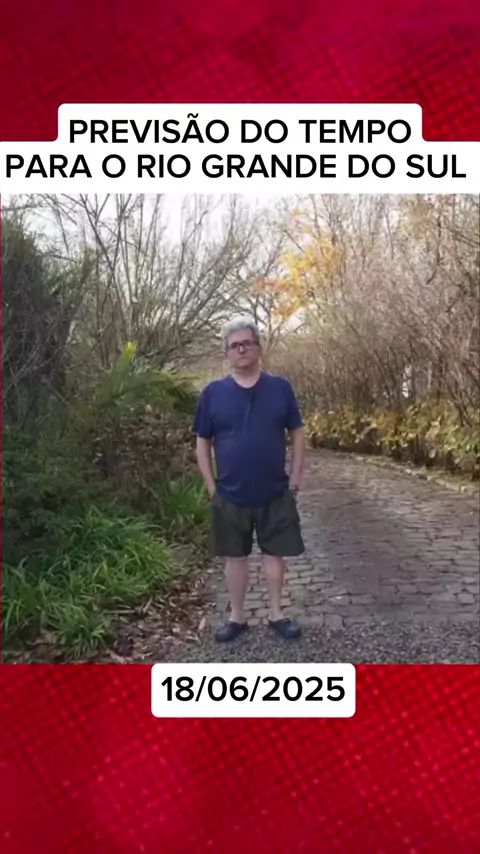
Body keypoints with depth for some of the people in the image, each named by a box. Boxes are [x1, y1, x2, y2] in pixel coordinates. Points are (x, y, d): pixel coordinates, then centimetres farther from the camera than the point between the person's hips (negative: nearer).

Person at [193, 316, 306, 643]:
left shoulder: (280, 388, -2)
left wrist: (295, 478, -2)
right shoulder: (213, 393, -3)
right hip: (230, 495, 0)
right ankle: (237, 616, 28)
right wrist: (211, 487, -2)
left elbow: (297, 434, 3)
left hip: (276, 493, 0)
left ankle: (277, 613, 28)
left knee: (275, 553, 11)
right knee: (236, 556, 13)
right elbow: (203, 443, 2)